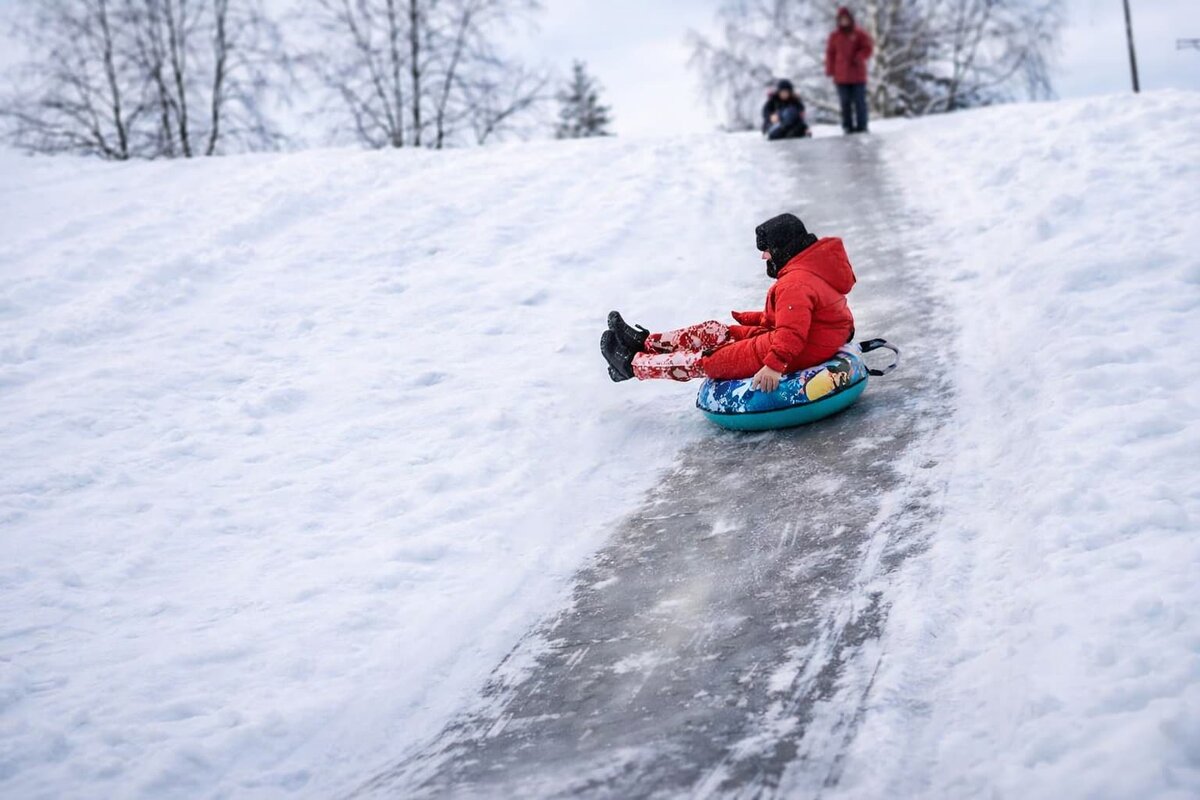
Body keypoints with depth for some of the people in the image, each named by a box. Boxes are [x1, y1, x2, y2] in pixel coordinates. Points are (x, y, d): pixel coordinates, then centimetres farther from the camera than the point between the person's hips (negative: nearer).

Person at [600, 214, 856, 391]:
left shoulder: (795, 284, -26)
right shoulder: (810, 267, 9)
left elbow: (792, 332, -38)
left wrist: (775, 364, -46)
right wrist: (749, 318, 21)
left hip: (793, 355, -11)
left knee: (705, 361, -1)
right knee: (711, 332, 14)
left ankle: (633, 364, 11)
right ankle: (645, 343, 26)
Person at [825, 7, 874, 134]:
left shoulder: (859, 34, 3)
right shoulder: (834, 36, 8)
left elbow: (868, 48, 0)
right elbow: (830, 53, 8)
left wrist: (858, 58, -17)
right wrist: (830, 70, 0)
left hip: (858, 75, -1)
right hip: (841, 76, 1)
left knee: (859, 102, -2)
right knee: (845, 102, 0)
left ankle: (861, 126, 2)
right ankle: (848, 126, 4)